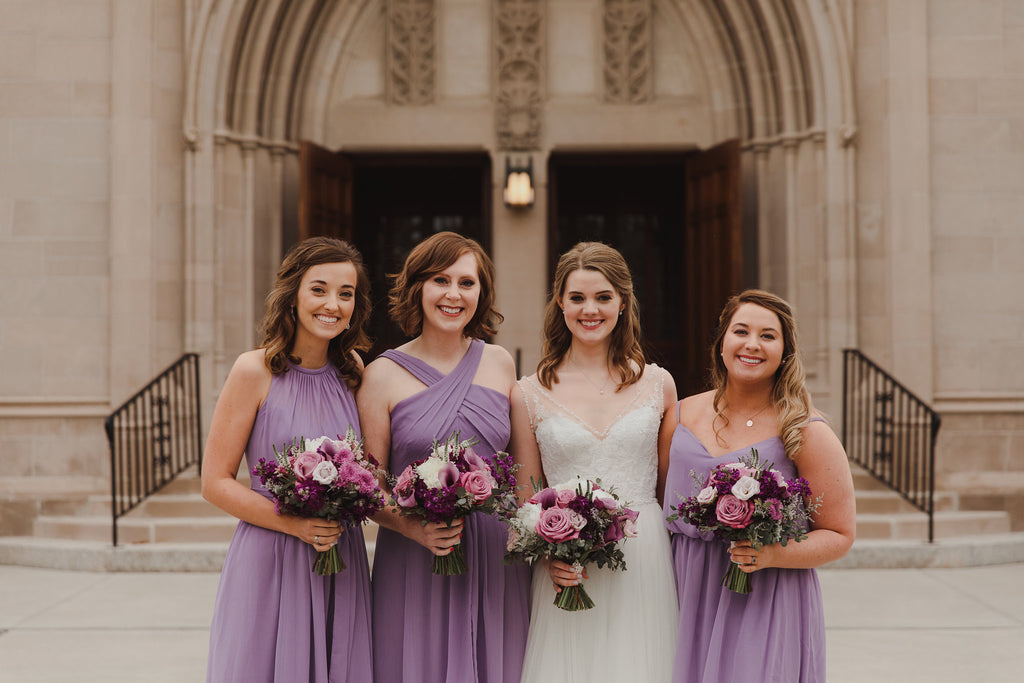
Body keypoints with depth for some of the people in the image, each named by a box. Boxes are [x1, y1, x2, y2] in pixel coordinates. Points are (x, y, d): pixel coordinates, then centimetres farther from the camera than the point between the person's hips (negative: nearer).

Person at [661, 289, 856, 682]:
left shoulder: (805, 432, -4)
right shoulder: (681, 418, 8)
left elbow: (839, 535, -1)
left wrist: (773, 554, -18)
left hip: (767, 609, -3)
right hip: (688, 604, 3)